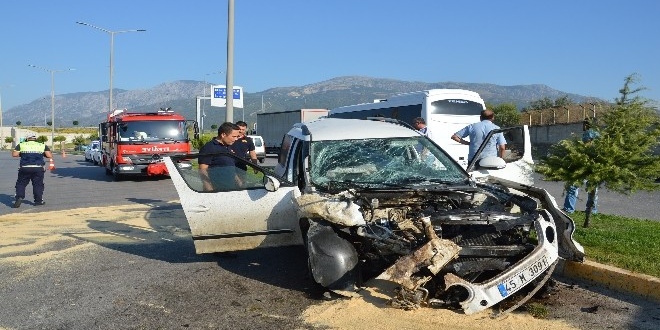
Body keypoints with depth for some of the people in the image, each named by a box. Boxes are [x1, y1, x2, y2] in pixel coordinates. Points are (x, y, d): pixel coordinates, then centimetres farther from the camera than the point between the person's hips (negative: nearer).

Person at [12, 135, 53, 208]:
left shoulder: (21, 145, 11)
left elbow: (14, 154, 2)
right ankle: (38, 200, 12)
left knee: (21, 183, 12)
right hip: (38, 168, 0)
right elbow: (50, 156, 2)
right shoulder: (43, 146, 11)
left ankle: (19, 197, -4)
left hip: (24, 168, 0)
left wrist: (21, 154, 21)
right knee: (38, 184, 10)